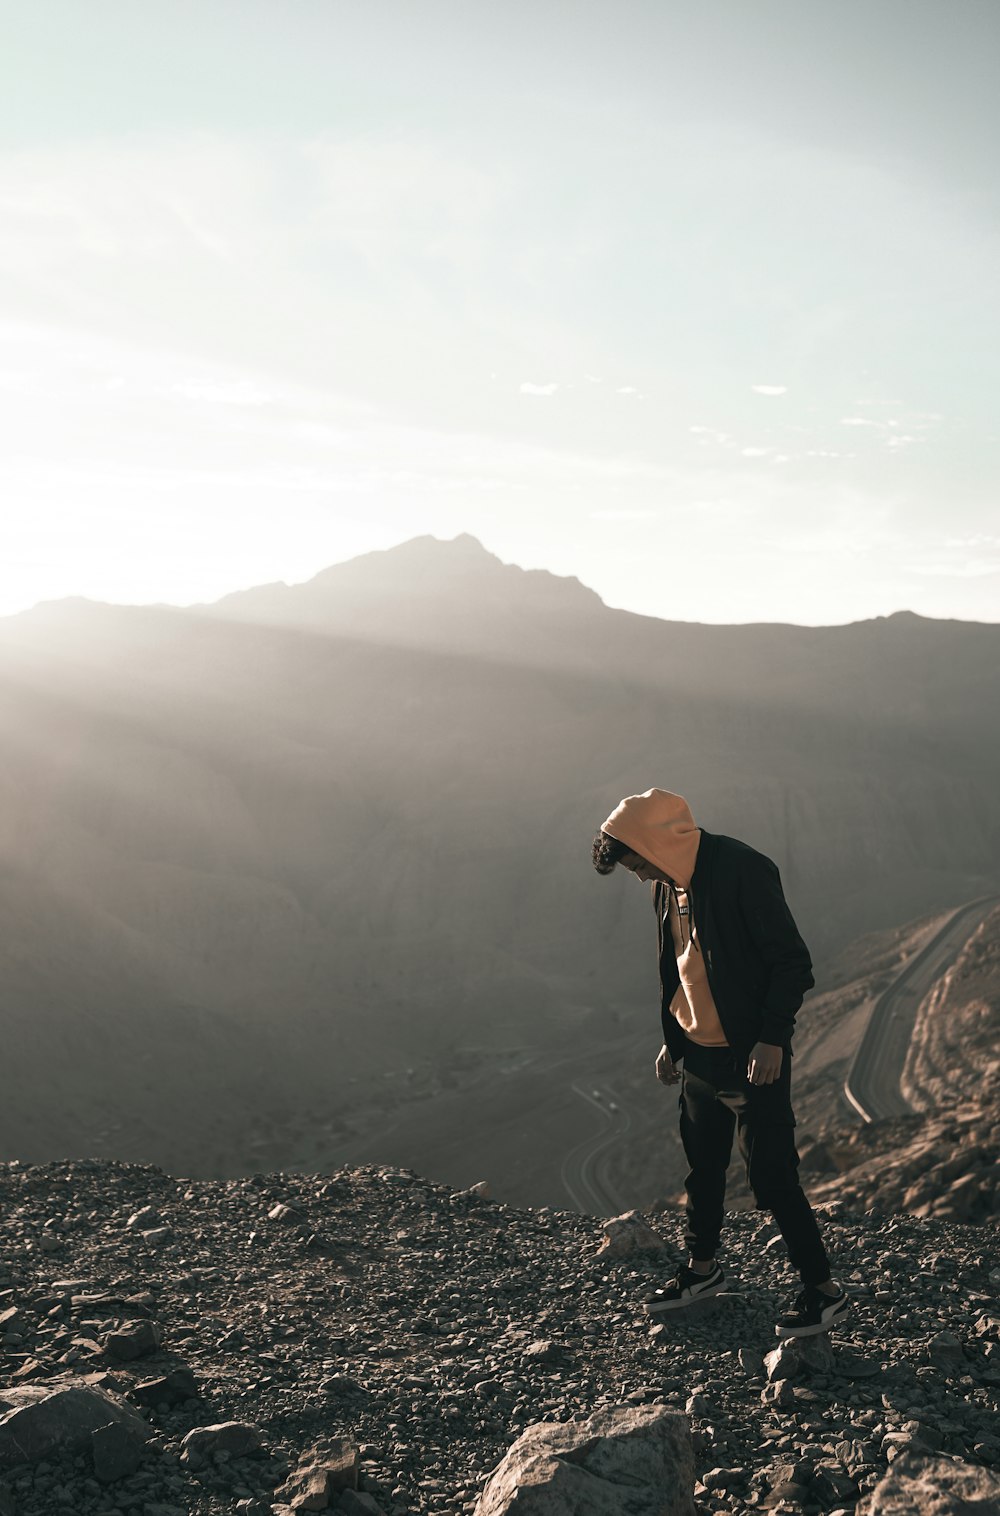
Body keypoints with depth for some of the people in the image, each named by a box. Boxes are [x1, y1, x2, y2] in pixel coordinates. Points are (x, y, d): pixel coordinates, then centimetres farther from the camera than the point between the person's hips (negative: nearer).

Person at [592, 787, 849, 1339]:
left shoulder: (743, 871, -21)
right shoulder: (668, 885, 5)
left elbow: (791, 961, -18)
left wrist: (771, 1038, -20)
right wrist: (672, 1039, 18)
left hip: (752, 1057, -8)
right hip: (698, 1055, 8)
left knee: (771, 1179, -3)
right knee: (702, 1168, 19)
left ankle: (823, 1291, 11)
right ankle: (702, 1267, 38)